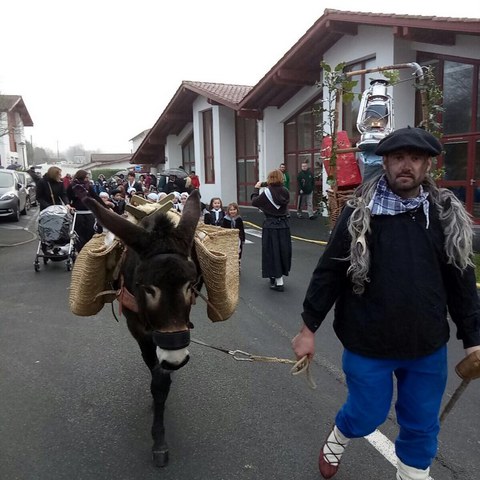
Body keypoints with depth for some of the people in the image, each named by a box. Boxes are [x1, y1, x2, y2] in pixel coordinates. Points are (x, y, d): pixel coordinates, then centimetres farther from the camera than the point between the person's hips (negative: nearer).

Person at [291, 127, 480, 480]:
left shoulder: (446, 214, -1)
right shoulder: (360, 212, -10)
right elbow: (329, 273, -8)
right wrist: (309, 328, -5)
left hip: (428, 346, 3)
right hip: (368, 343, -3)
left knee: (421, 423, 18)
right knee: (367, 414, 14)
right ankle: (338, 439, 49)